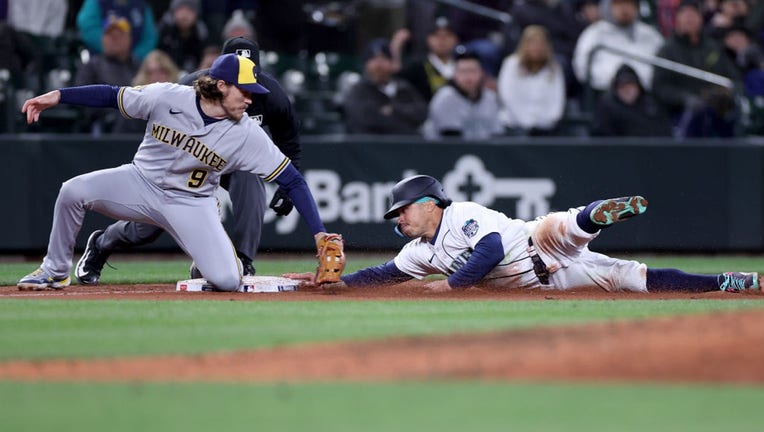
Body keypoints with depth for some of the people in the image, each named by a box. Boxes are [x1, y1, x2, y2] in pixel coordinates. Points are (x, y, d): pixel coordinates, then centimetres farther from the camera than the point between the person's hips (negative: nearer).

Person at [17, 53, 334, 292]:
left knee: (227, 281, -22)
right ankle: (55, 271, 1)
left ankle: (213, 256, 20)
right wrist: (57, 96, -12)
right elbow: (112, 96, -5)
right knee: (73, 191, -24)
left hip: (192, 204, 0)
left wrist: (319, 233, -20)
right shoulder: (167, 98, -16)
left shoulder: (248, 135, -16)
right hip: (142, 183, 1)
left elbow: (292, 180, -14)